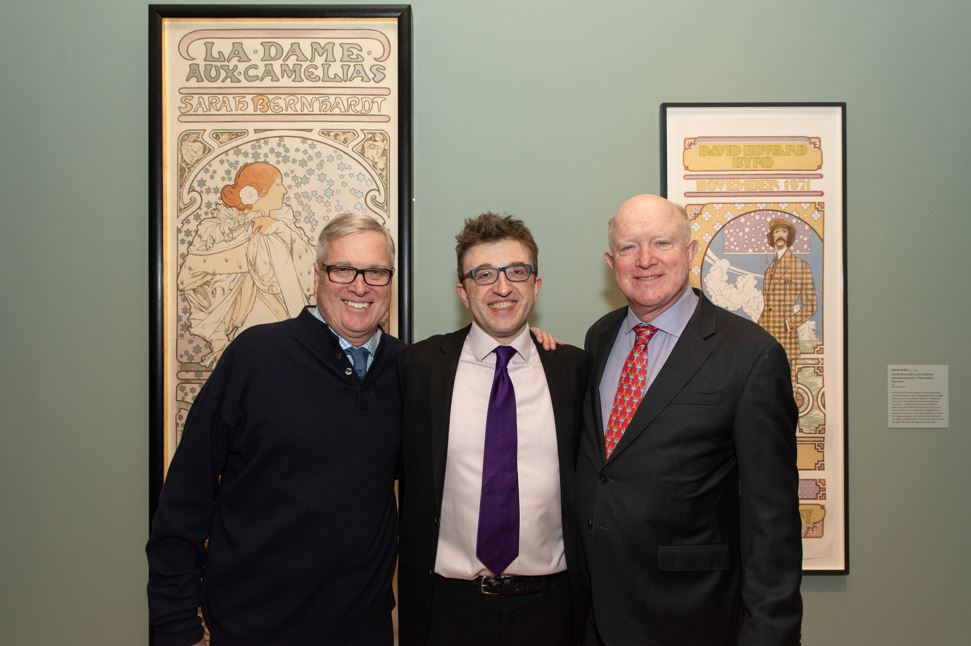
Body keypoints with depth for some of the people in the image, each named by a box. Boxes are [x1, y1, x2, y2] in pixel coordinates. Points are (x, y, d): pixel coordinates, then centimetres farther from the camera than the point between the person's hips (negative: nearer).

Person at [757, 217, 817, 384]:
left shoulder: (801, 266, 1)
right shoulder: (770, 268, 18)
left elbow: (810, 306, -2)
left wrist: (789, 323, -9)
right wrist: (760, 328, 9)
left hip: (787, 336, -5)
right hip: (768, 336, 5)